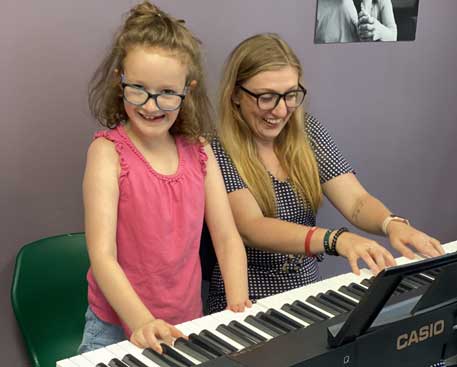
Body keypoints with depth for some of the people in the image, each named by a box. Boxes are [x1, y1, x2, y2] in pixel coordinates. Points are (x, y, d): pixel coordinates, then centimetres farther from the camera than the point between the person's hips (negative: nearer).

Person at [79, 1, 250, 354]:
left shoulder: (199, 151, 2)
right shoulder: (108, 151, -11)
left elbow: (227, 238, 3)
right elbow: (102, 255, -16)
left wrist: (238, 305, -11)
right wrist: (142, 322, -28)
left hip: (186, 325, 3)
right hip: (117, 330, -3)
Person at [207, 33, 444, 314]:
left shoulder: (307, 132, 4)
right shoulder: (218, 152, -12)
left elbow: (356, 201, -4)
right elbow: (252, 228, -24)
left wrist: (393, 224, -27)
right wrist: (337, 239, -40)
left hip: (309, 293, 5)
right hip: (246, 305, -5)